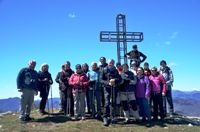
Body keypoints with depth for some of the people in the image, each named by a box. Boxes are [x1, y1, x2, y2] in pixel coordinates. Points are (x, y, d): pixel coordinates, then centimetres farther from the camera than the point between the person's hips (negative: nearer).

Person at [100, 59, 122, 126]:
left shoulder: (115, 71, 12)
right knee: (107, 103, -13)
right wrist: (108, 82, -17)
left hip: (114, 88, 3)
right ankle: (105, 118, -10)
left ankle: (113, 117, 19)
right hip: (107, 88, -3)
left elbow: (120, 79, 5)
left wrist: (114, 80, -16)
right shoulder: (104, 70, 4)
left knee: (114, 103, 7)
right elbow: (101, 80, -1)